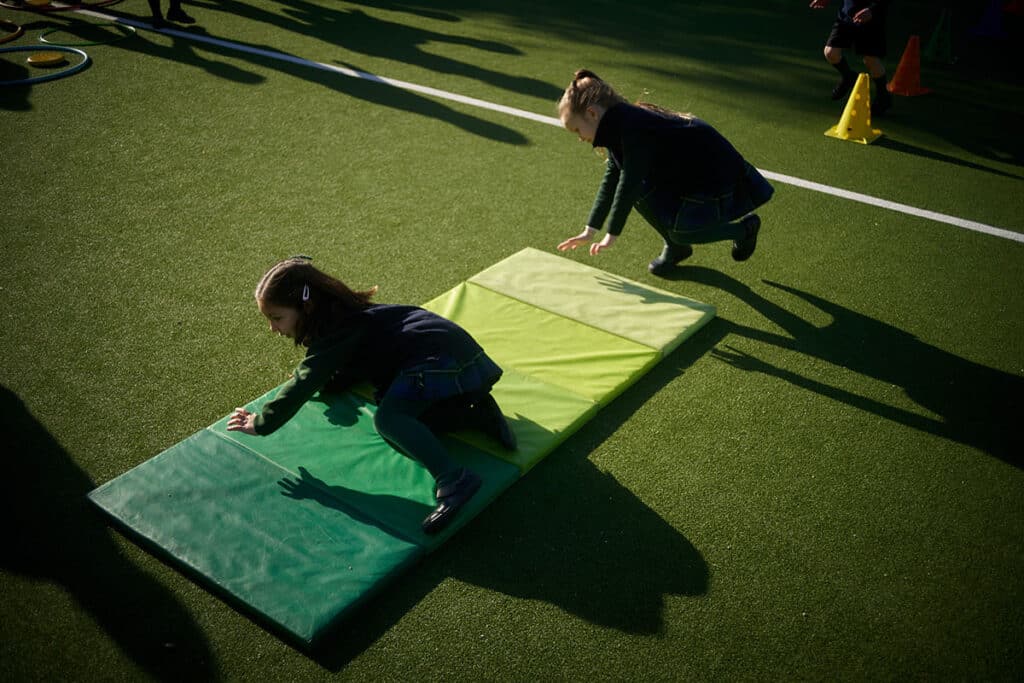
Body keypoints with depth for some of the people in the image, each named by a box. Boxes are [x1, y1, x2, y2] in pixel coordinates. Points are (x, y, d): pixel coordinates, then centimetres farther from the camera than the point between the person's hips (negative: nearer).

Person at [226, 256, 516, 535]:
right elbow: (348, 371, 32)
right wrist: (326, 381, 12)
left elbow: (305, 383, -17)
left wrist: (262, 422, -11)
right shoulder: (338, 316, 20)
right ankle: (480, 414, 2)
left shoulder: (336, 331, -12)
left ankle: (453, 479, -39)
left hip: (442, 361, -11)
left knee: (389, 419, -24)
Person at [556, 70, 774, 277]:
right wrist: (590, 231, 0)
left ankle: (744, 228, 9)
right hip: (686, 172, 9)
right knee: (641, 190, -6)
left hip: (719, 179, -9)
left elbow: (629, 183, -31)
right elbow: (611, 180, 2)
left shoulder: (633, 128, -31)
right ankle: (675, 248, 11)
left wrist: (612, 235, -26)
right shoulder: (618, 126, -1)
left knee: (679, 230, -17)